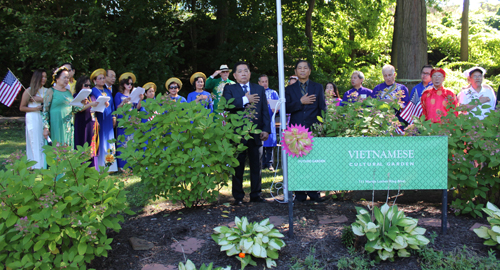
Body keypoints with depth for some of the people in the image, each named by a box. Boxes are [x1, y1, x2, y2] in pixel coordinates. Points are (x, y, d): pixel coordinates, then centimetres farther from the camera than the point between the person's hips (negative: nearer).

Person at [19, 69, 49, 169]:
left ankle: (44, 166, 7)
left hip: (44, 119, 4)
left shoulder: (46, 91, 12)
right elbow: (22, 108, 0)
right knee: (35, 143, -4)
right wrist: (35, 108, -12)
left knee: (44, 143, 3)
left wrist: (41, 100, -12)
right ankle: (36, 167, -1)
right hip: (33, 119, -4)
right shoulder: (29, 91, 0)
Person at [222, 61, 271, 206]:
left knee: (257, 166, 8)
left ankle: (256, 194, 20)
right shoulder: (229, 89, 5)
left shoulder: (259, 89, 14)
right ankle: (238, 196, 16)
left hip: (256, 134, 3)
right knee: (238, 167, 5)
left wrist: (266, 129, -3)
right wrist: (245, 100, -18)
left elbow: (265, 111, 7)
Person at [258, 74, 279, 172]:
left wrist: (275, 109, -16)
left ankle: (269, 164, 1)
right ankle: (262, 163, 7)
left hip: (270, 120, 0)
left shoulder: (273, 93, 14)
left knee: (270, 141, -5)